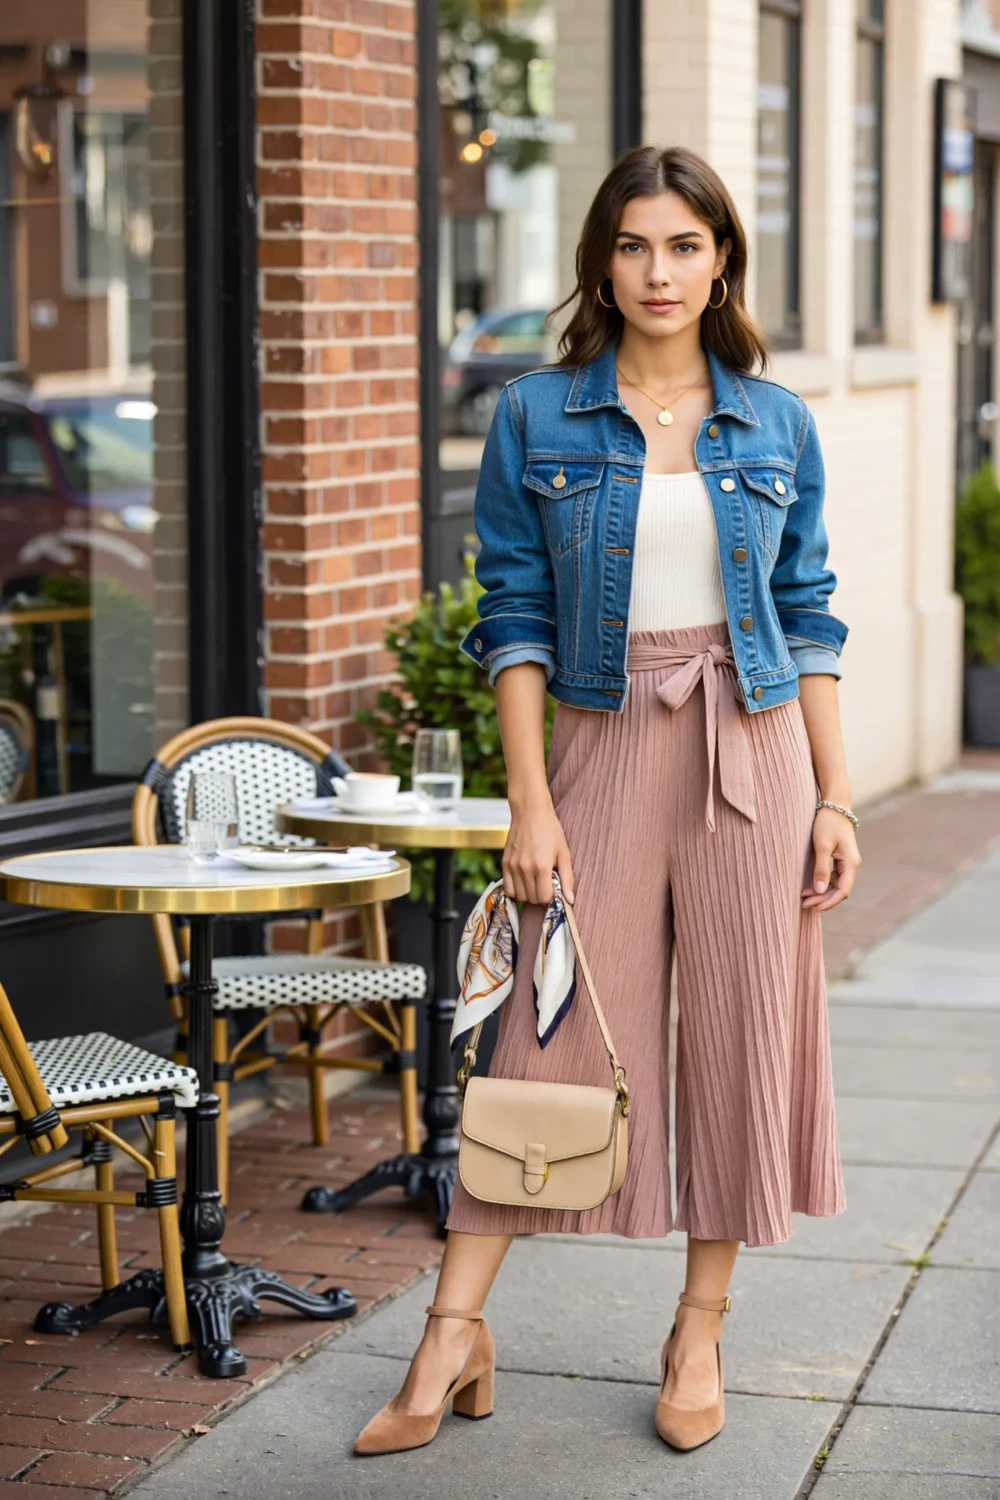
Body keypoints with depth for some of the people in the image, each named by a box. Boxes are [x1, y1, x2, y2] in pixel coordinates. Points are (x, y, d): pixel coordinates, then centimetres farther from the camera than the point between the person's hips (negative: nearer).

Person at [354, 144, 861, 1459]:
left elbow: (810, 615, 8)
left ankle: (700, 1336, 17)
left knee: (741, 1031, 4)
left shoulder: (775, 424, 5)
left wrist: (834, 797, 3)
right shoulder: (537, 419, 1)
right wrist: (530, 800, -8)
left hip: (752, 746, 2)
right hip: (601, 744, -1)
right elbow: (515, 615, -1)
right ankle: (456, 1331, 5)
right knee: (551, 1028, -2)